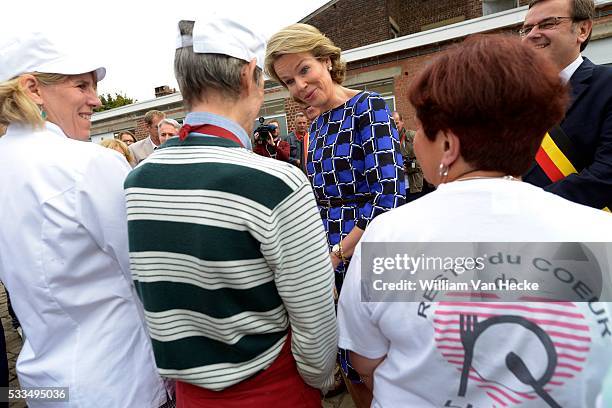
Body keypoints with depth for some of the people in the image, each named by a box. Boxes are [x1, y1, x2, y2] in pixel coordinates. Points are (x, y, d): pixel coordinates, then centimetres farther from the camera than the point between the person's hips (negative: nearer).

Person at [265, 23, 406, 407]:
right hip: (329, 261, 7)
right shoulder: (318, 126, 12)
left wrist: (337, 253, -20)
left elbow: (390, 193, -20)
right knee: (352, 368, 19)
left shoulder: (369, 107, -10)